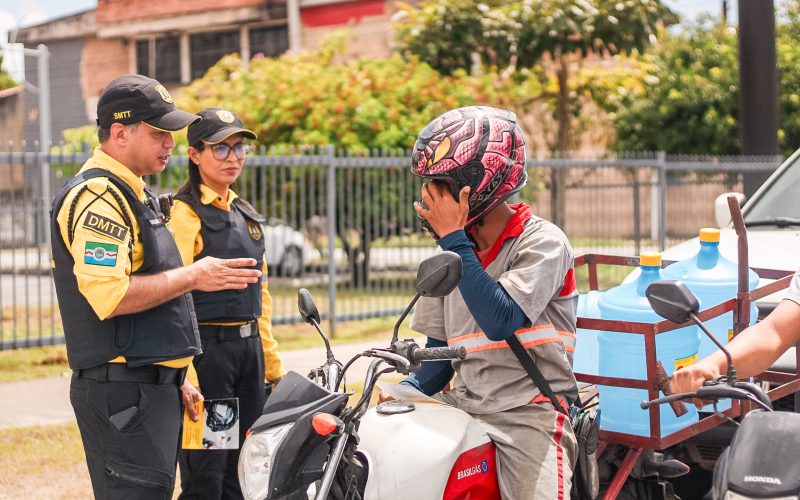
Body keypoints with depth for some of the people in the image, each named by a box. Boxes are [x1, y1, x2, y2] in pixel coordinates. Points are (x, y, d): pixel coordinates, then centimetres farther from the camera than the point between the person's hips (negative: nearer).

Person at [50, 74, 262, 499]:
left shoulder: (134, 193, 20)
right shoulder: (97, 197, -14)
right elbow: (108, 295, -26)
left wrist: (175, 380, 25)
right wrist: (193, 277, -17)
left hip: (151, 387, 10)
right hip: (122, 390, -10)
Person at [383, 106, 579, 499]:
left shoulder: (542, 242, -8)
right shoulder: (451, 251, 12)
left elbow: (502, 322, -22)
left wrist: (454, 239, -17)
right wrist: (406, 391, -3)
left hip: (530, 408, -5)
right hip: (463, 405, 6)